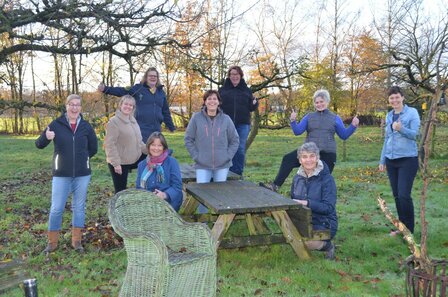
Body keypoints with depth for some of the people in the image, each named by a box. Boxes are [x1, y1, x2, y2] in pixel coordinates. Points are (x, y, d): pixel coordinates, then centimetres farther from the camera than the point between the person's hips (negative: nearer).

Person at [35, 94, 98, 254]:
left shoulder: (86, 126, 1)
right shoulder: (56, 124, -3)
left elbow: (93, 148, 12)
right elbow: (39, 145, -4)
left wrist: (81, 158, 4)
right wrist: (46, 137, -24)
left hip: (82, 174, 2)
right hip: (61, 174, -1)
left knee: (79, 207, 10)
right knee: (56, 208, 1)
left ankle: (76, 241, 23)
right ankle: (52, 242, 17)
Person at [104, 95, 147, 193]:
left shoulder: (133, 120, 12)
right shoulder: (114, 122, -12)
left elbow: (138, 141, 20)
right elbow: (110, 144, -17)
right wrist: (116, 163, -22)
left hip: (133, 160, 7)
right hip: (120, 163, -6)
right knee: (120, 191, 1)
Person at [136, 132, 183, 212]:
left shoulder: (172, 162, 2)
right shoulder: (142, 165, 15)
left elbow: (177, 186, -3)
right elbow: (138, 187, 13)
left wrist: (165, 195, -22)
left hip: (167, 202, -3)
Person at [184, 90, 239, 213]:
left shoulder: (226, 119, -1)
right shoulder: (196, 118, -4)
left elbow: (235, 140, 8)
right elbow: (188, 139, 3)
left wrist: (228, 156, -1)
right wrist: (196, 156, -4)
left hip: (222, 165, 1)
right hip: (202, 165, -1)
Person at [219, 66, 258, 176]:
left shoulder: (246, 90, 9)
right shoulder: (223, 90, 6)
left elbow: (251, 108, 10)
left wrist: (254, 103, -11)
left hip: (243, 125, 1)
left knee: (240, 149, 2)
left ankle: (238, 174, 11)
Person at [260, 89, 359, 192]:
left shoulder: (335, 118, 9)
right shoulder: (309, 117, 11)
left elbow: (344, 135, 9)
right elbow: (297, 131, 3)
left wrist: (353, 126, -6)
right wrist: (293, 121, -14)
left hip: (327, 154, 0)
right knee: (288, 159, -22)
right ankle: (275, 185, -22)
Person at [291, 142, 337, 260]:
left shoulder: (326, 178, -12)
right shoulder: (297, 178, 7)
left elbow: (328, 207, -18)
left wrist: (306, 203, -30)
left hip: (324, 224, -5)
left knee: (309, 242, -33)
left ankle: (328, 246, 3)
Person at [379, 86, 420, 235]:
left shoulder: (412, 112, -5)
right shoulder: (389, 116, 12)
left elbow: (414, 134, -14)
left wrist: (401, 129, -33)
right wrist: (382, 160, 16)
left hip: (408, 159, -6)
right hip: (391, 160, 6)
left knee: (404, 195, -11)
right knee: (396, 195, 9)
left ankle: (409, 230, 2)